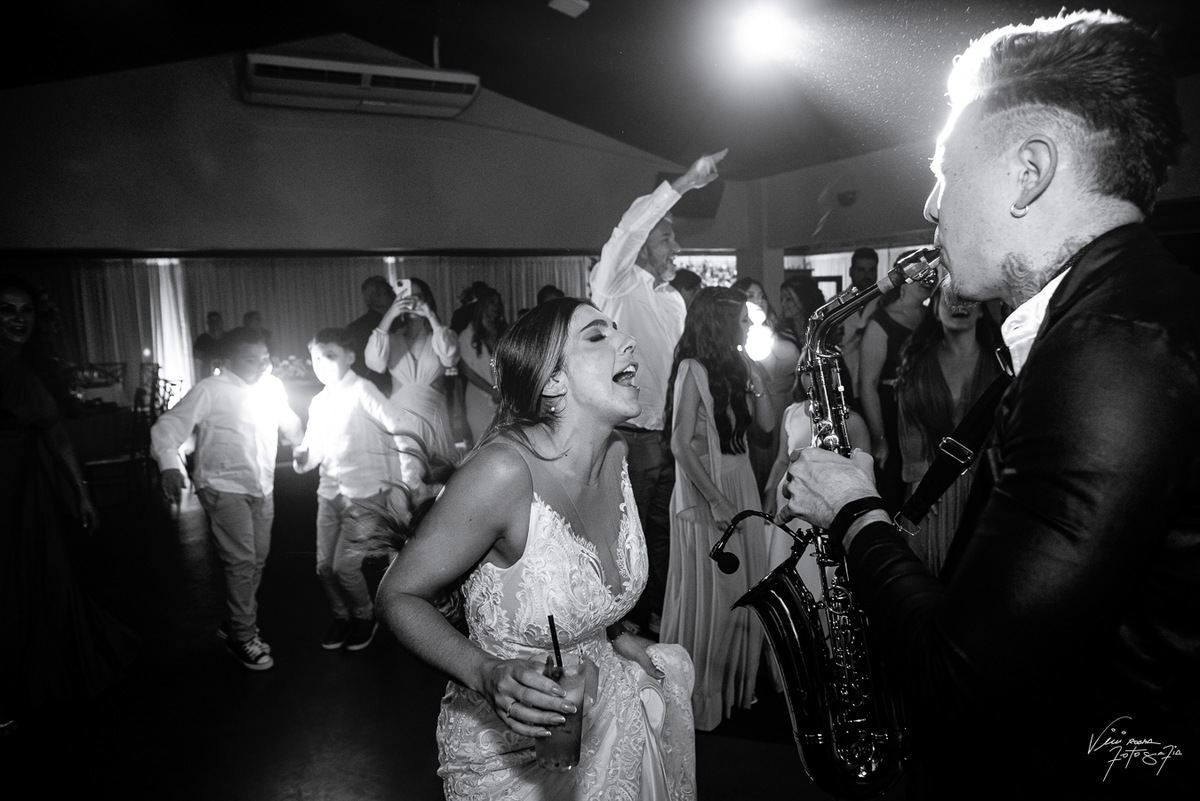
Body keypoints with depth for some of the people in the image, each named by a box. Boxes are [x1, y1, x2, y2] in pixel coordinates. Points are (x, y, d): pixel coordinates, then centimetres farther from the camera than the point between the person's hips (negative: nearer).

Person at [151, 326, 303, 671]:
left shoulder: (273, 386, 4)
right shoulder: (210, 390, -13)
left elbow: (288, 422, 22)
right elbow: (167, 426, -16)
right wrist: (170, 465, -30)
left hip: (262, 488, 6)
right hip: (224, 487, -6)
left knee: (256, 561, 14)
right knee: (241, 561, -8)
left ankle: (237, 625, 32)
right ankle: (243, 637, 9)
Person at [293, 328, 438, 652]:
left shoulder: (361, 391, -11)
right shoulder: (319, 402, 10)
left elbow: (405, 428, -19)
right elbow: (315, 446, 17)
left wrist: (407, 485, -23)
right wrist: (303, 457, -8)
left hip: (365, 495, -6)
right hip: (330, 492, 6)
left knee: (345, 565, -8)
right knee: (325, 565, 6)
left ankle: (364, 616, 20)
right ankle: (341, 616, 32)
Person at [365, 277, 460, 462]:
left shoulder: (442, 336, 6)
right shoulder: (392, 339, 5)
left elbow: (449, 359, -13)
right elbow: (374, 363, -12)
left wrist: (431, 317, -15)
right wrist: (389, 316, -12)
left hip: (434, 417, 0)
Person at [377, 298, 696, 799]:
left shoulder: (615, 454, -8)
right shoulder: (504, 470, -30)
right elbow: (398, 596, -20)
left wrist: (610, 634, 2)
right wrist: (488, 676, -33)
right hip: (508, 748, -6)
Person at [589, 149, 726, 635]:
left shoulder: (675, 301, 15)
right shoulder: (617, 286, -5)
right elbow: (626, 231, -23)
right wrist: (682, 185, -26)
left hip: (662, 438, 7)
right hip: (623, 436, -6)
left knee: (662, 536, 13)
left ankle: (657, 618, 29)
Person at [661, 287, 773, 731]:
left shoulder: (735, 365, 9)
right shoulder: (693, 368, -13)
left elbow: (765, 422, 8)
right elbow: (681, 444, -17)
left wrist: (755, 377, -1)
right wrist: (716, 500, -18)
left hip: (741, 481, 7)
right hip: (705, 485, -7)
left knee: (744, 586, 13)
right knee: (709, 592, 3)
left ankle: (736, 682, 32)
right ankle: (700, 693, 22)